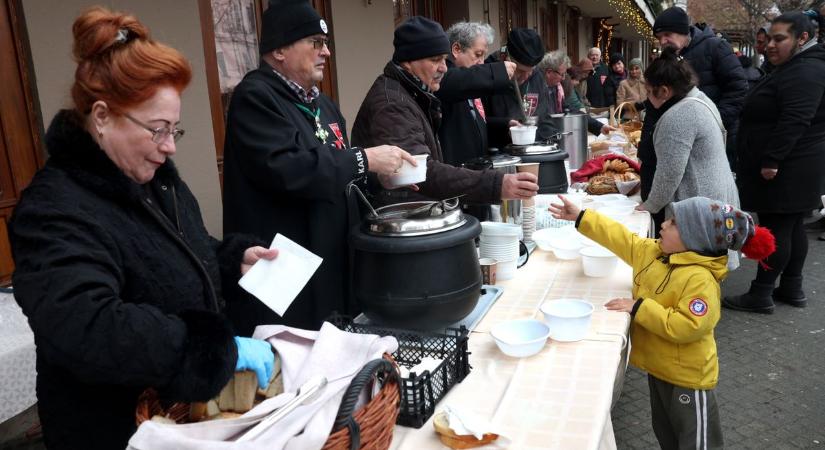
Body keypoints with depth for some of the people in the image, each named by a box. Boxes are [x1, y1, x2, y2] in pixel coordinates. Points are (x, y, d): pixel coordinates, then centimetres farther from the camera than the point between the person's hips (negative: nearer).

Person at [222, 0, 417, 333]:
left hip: (334, 266, 9)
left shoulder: (321, 103, 16)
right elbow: (287, 170, -27)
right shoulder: (255, 97, -13)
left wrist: (381, 176, 5)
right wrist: (364, 159, -20)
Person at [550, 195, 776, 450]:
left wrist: (639, 308, -30)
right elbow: (621, 238, 4)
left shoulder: (700, 279, -29)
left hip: (686, 377, -8)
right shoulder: (653, 252, -4)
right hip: (658, 367, 8)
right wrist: (580, 217, 2)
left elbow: (686, 326, -35)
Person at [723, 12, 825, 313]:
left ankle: (761, 295, 0)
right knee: (791, 227, 14)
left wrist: (771, 160, -26)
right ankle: (792, 289, 23)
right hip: (792, 168, 11)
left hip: (784, 170, -11)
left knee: (775, 229, -6)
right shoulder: (796, 68, 18)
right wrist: (771, 160, 23)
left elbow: (794, 122, -26)